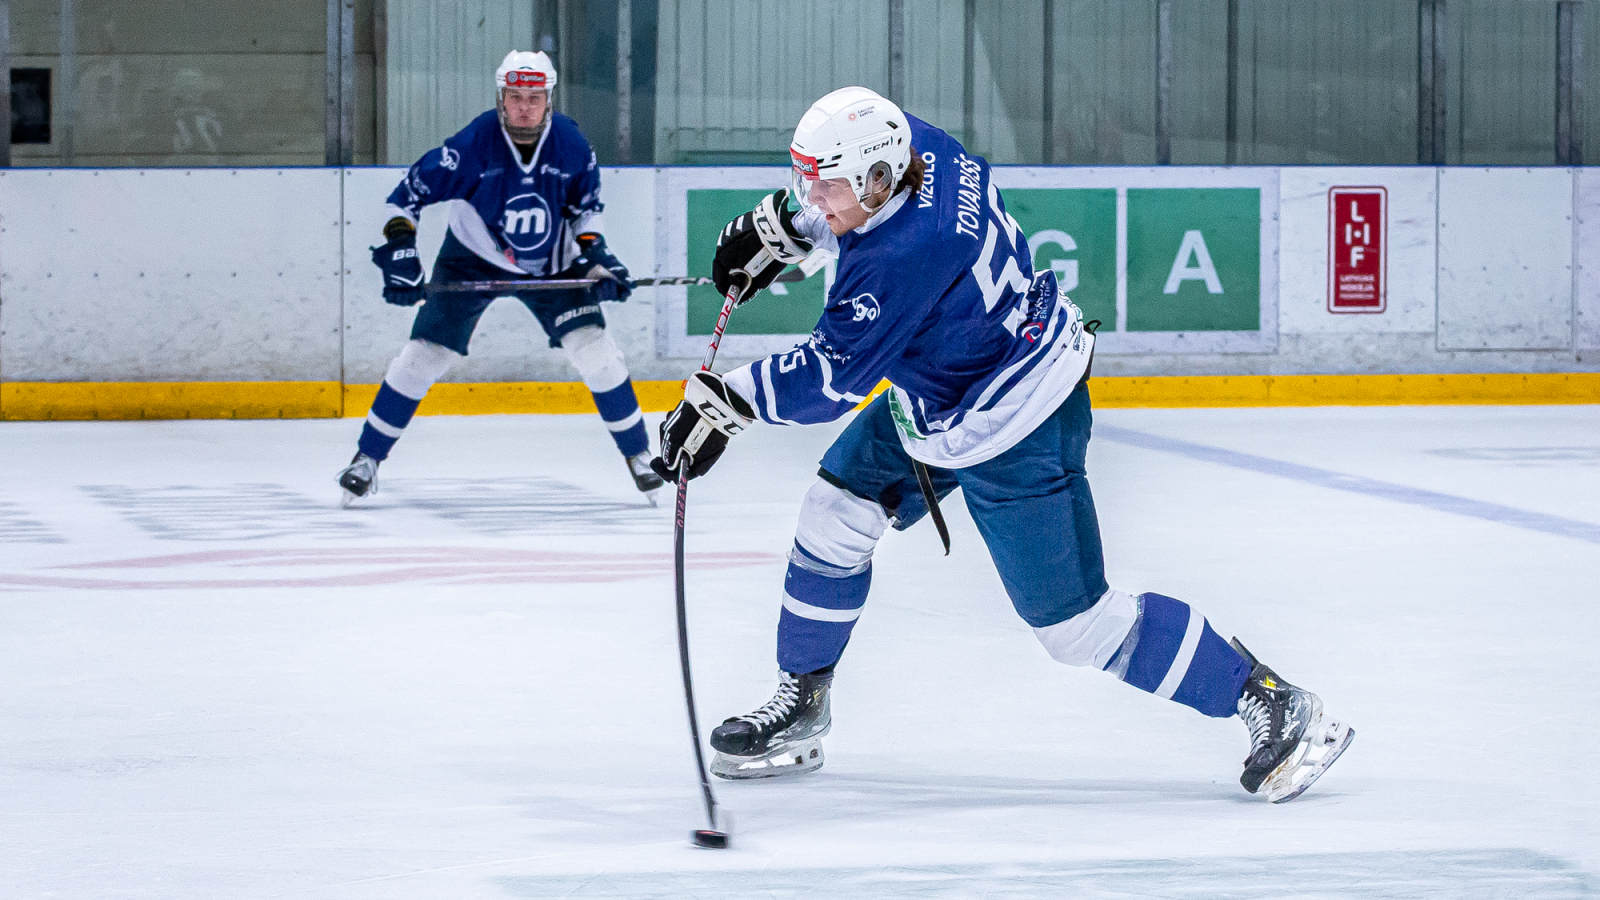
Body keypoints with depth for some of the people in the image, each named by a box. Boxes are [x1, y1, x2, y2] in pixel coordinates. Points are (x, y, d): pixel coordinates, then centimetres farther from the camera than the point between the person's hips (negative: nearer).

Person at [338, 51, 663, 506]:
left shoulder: (570, 144, -17)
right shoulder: (473, 144, -26)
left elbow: (587, 205, 2)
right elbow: (408, 194, -18)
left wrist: (596, 256, -12)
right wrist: (399, 250, -28)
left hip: (550, 265, 2)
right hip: (471, 263, -2)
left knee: (594, 349, -11)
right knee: (424, 356, -8)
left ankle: (638, 453, 5)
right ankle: (367, 457, 7)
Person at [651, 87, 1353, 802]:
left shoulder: (903, 258, -34)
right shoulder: (912, 146, -9)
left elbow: (830, 376, -28)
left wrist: (721, 403, -21)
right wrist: (777, 227, 15)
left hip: (1014, 433, -10)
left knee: (1076, 625, -6)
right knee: (834, 514, 10)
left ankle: (1272, 704, 2)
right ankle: (800, 705, 24)